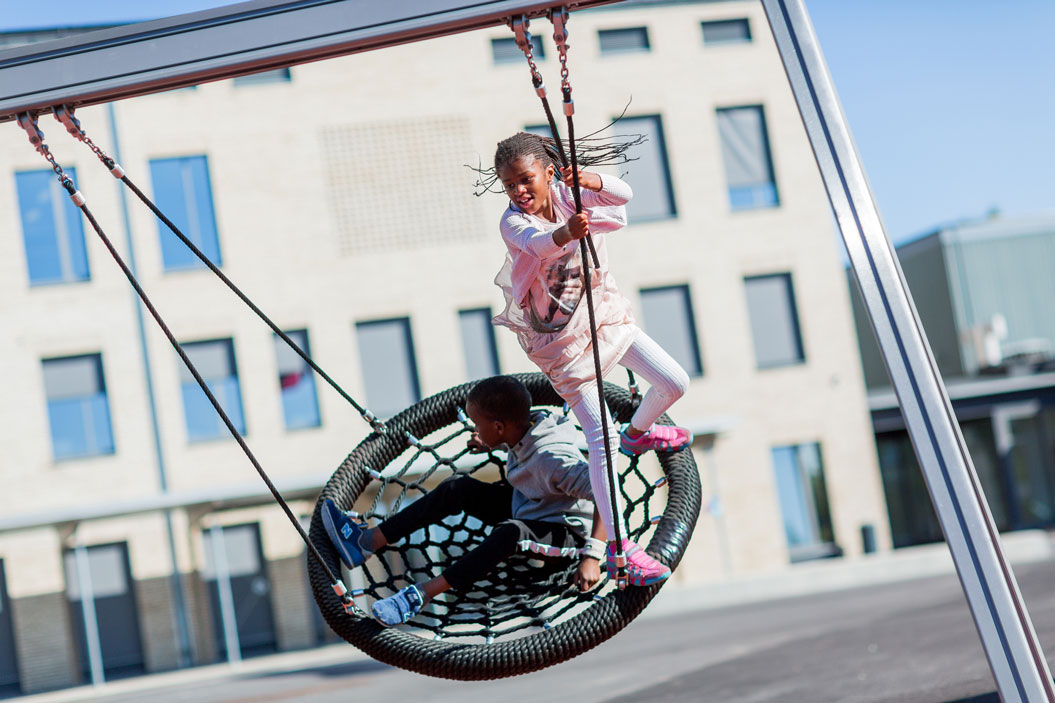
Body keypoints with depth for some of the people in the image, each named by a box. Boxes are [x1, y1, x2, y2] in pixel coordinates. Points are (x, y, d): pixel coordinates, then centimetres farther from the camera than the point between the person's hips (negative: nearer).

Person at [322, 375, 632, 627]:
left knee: (508, 533, -38)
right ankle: (366, 542, -10)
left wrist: (592, 556, -44)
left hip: (565, 532, -8)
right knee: (459, 489, -8)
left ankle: (420, 595, -39)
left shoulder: (552, 457, -33)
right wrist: (493, 444, 12)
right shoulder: (527, 425, -8)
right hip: (524, 509, 8)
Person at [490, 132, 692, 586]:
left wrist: (588, 181, -43)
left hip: (604, 314, 5)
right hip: (560, 338, -5)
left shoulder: (565, 194, -9)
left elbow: (623, 196, -23)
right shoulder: (513, 222, -22)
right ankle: (618, 547, -1)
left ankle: (637, 433, 40)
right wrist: (567, 232, -67)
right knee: (600, 436, -8)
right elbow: (537, 242, -45)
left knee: (675, 382, 4)